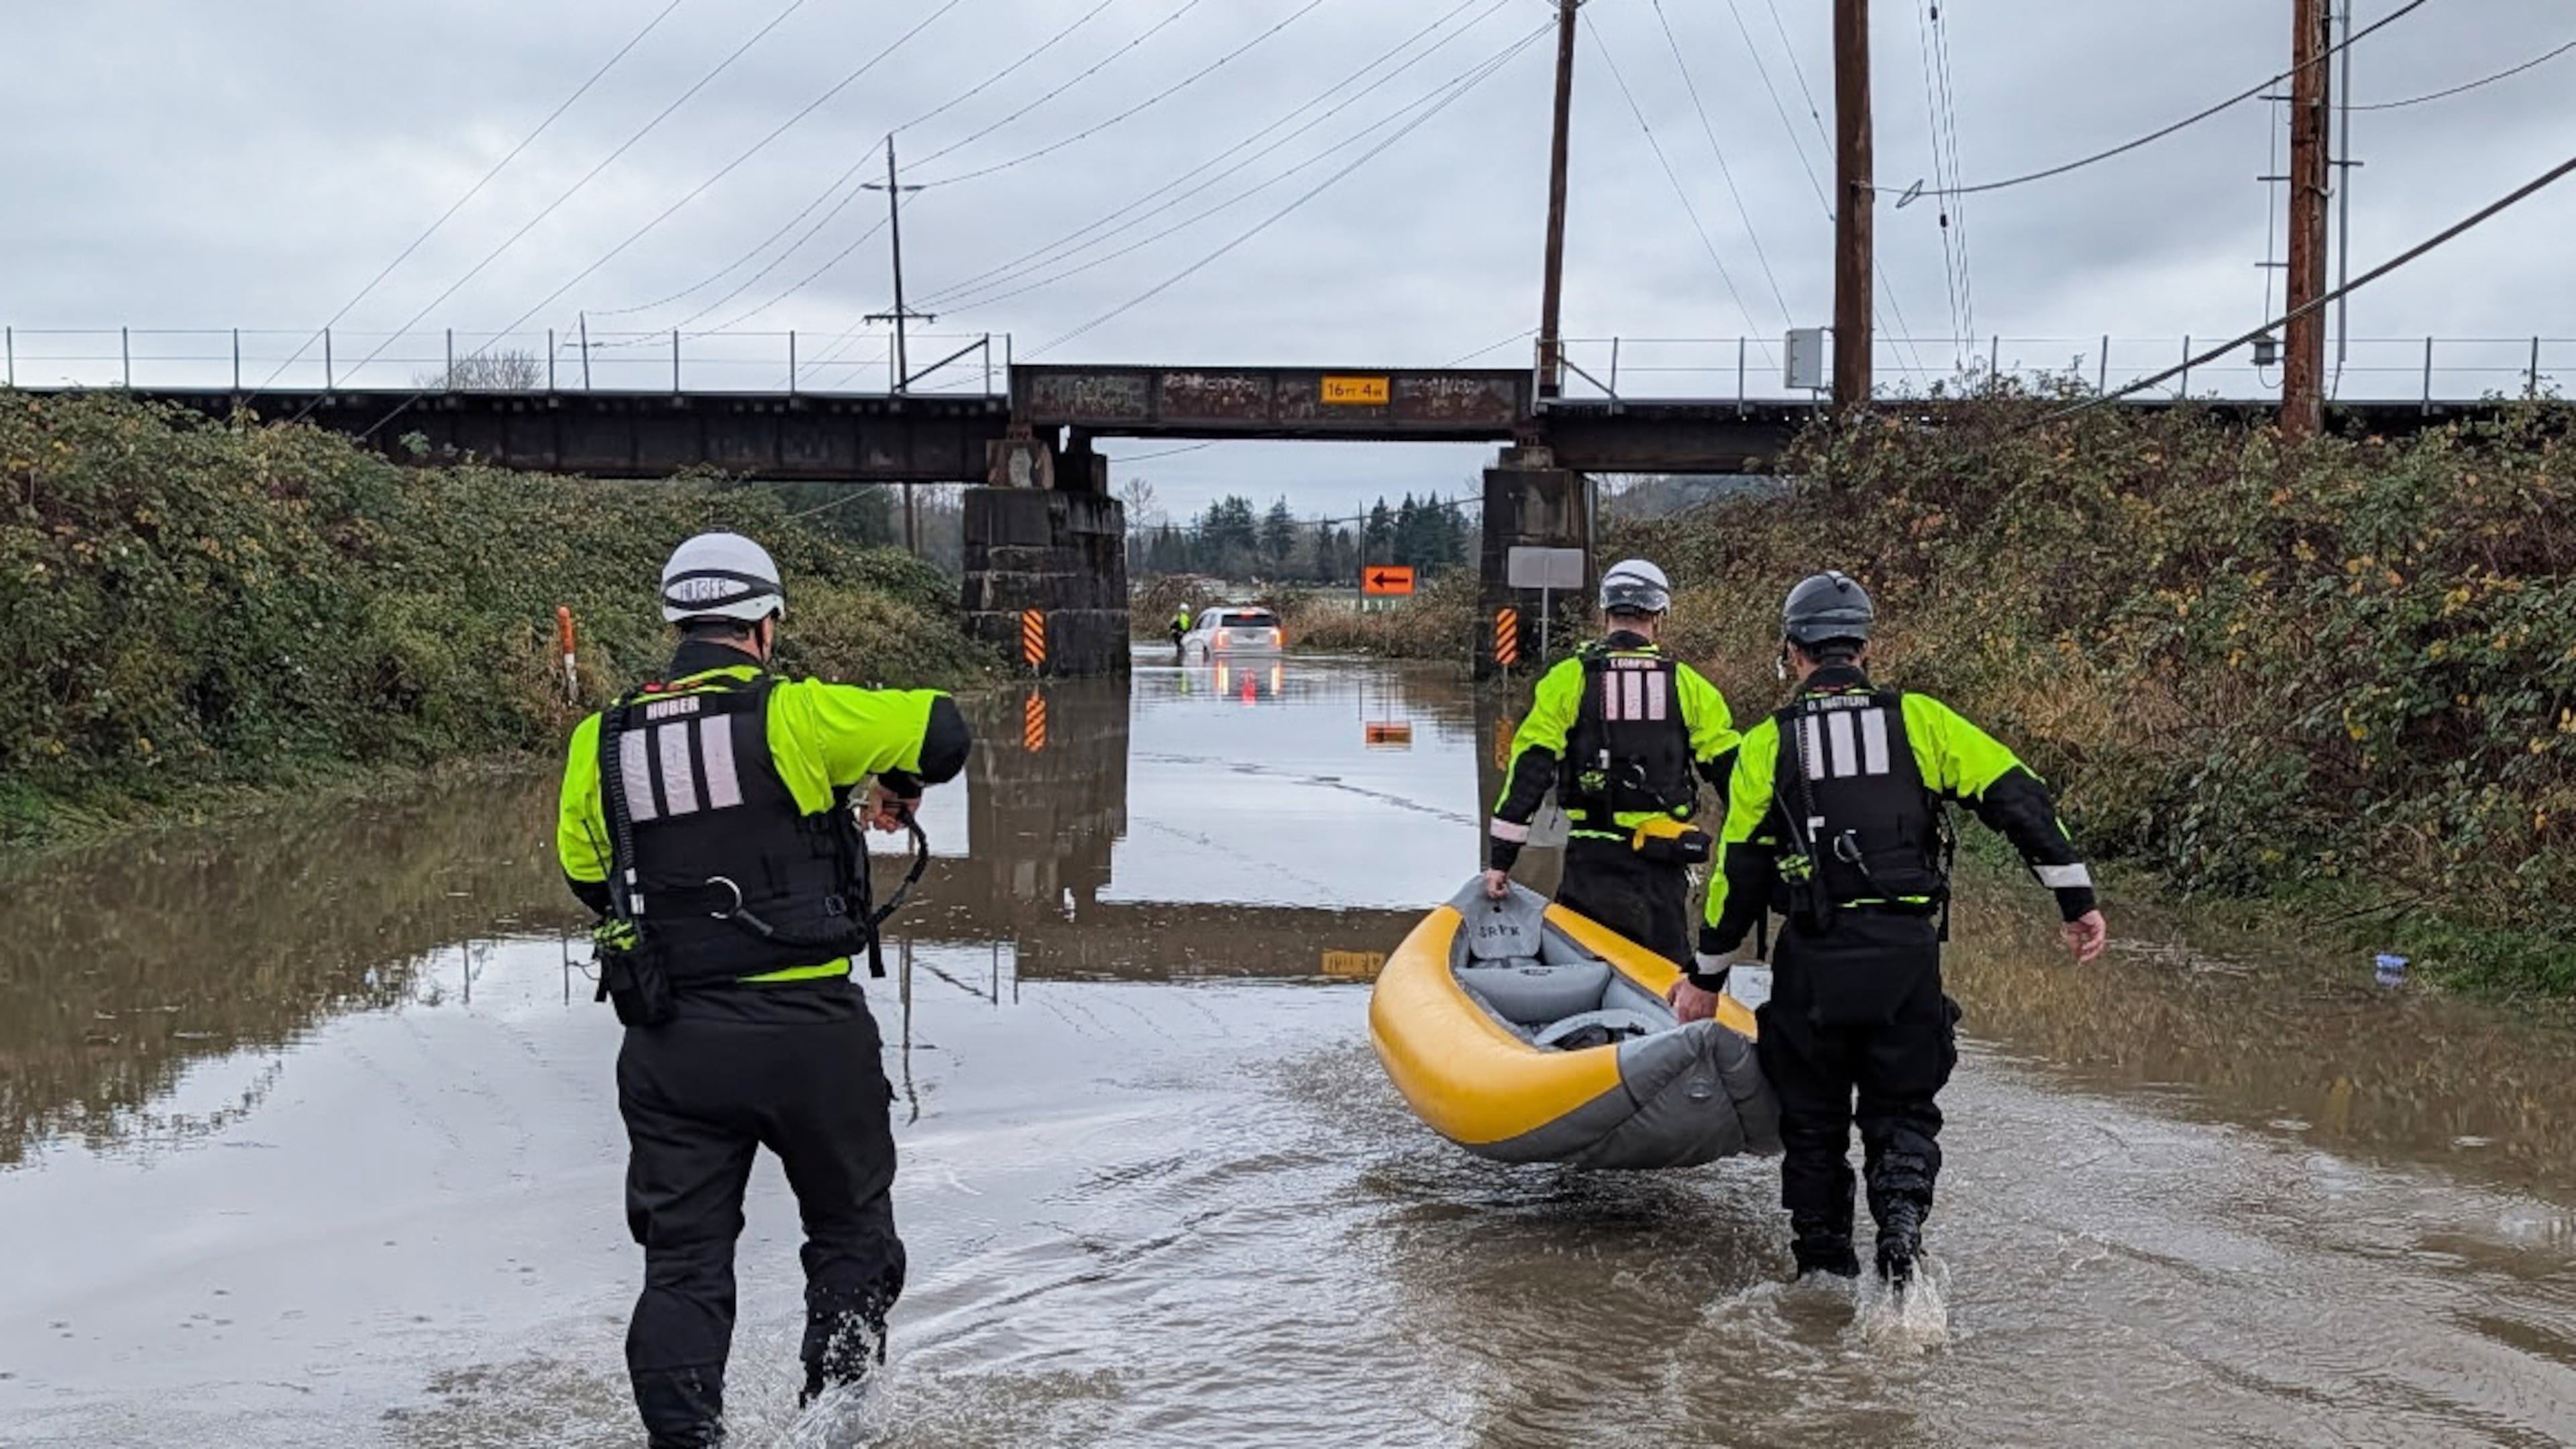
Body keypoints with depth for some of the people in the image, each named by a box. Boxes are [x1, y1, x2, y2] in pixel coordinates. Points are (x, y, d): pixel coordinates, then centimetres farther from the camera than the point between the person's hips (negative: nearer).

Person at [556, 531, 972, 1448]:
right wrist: (899, 787, 14)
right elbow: (941, 728, -7)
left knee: (684, 1258, 10)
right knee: (850, 1225, 18)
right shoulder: (794, 716, -9)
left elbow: (583, 869, 16)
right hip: (807, 1028, -3)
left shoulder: (601, 742, 4)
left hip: (668, 1039, 3)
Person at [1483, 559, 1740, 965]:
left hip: (1593, 855, -1)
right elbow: (1729, 767, 5)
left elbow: (1529, 769, -4)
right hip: (1664, 856, 2)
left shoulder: (1569, 678, -1)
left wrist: (1500, 857, -1)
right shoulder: (1687, 684, 5)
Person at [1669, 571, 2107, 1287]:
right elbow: (2018, 798, -1)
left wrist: (1706, 975, 12)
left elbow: (1740, 871, 3)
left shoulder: (1769, 743, 2)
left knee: (1813, 1120, 15)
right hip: (1907, 955, 1)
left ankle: (1823, 1267, 21)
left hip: (1813, 959, 0)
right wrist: (2077, 899, 5)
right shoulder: (1918, 719, 4)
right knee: (1903, 1111, 14)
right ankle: (1902, 1210, -12)